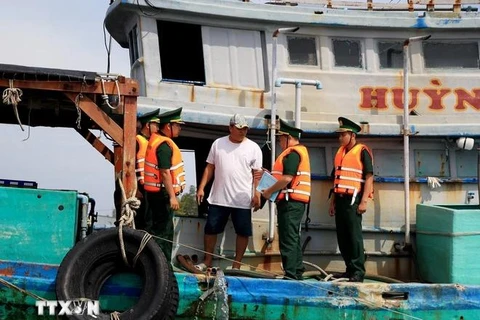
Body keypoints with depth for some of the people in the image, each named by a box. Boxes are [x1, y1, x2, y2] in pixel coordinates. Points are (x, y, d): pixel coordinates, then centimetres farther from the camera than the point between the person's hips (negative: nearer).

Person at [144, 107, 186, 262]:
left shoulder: (156, 139, 13)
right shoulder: (164, 145, -19)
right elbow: (165, 173, -23)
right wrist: (172, 196, -23)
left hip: (156, 192, 10)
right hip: (162, 194, -10)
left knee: (164, 230, 16)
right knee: (163, 231, -6)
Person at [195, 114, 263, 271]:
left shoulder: (253, 147, 1)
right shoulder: (218, 143, 6)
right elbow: (209, 167, 9)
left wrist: (257, 194, -9)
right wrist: (201, 187, 2)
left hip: (243, 199, -1)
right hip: (218, 198, 1)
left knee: (243, 232, 3)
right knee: (211, 229, 7)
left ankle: (236, 265, 14)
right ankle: (207, 261, 21)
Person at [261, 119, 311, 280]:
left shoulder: (292, 153, -11)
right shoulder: (300, 151, 22)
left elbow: (287, 178, -21)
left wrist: (269, 191, -12)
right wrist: (270, 175, 16)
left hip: (290, 201, -11)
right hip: (295, 201, 11)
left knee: (288, 238, -10)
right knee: (293, 237, 15)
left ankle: (290, 274, -11)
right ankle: (297, 271, 20)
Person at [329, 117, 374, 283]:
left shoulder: (362, 151, -5)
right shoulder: (340, 152, 17)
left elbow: (369, 177, -10)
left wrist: (364, 201, -17)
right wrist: (333, 201, 18)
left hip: (353, 199, -7)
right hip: (340, 199, 8)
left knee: (354, 235, -7)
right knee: (342, 236, 9)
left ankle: (358, 271, -2)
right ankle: (350, 269, 18)